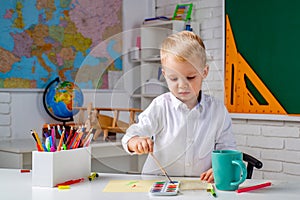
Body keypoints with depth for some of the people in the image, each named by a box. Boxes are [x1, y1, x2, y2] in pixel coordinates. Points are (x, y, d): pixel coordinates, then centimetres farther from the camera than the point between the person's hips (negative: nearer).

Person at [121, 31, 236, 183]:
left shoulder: (217, 109, 3)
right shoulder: (160, 107, -1)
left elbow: (227, 147, 8)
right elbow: (138, 130, -4)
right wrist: (136, 141, -27)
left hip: (200, 185, -1)